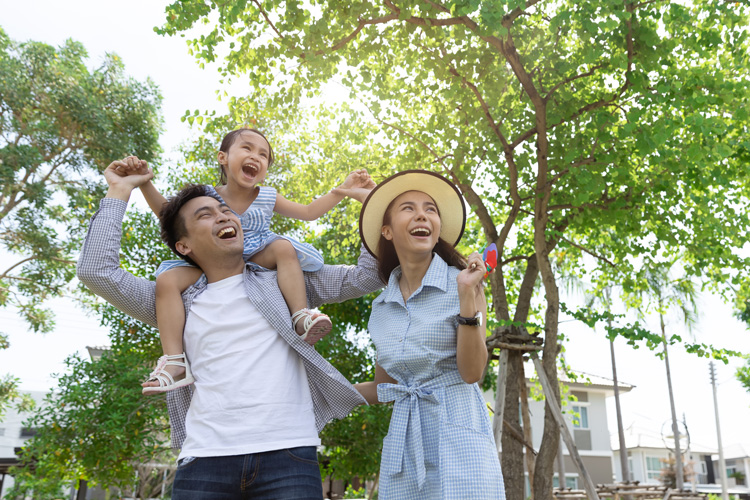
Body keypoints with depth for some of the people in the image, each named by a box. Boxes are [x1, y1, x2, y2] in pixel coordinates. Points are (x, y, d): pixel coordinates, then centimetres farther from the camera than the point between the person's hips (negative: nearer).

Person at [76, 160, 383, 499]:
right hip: (204, 459, 1)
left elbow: (365, 277, 13)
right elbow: (96, 270, 10)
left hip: (288, 455, -1)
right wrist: (119, 191, 14)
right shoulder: (179, 302, 15)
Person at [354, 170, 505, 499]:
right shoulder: (381, 308, 7)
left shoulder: (461, 283, -5)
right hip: (403, 442, 4)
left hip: (457, 434, -4)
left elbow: (472, 372, -12)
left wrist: (467, 295, -20)